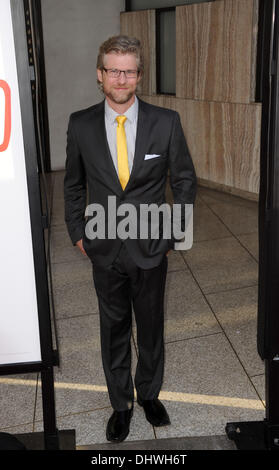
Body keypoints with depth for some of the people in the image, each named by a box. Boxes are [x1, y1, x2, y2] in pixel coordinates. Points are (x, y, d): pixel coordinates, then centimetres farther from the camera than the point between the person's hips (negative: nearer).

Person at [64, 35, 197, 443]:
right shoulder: (81, 124, -4)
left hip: (151, 248, 0)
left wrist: (174, 232, -1)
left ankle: (149, 393, 41)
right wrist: (77, 231, 4)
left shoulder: (166, 122, -8)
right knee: (114, 330, 15)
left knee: (151, 327, 16)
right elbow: (74, 184, 8)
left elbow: (185, 179, 1)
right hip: (105, 250, 1)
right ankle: (121, 403, 36)